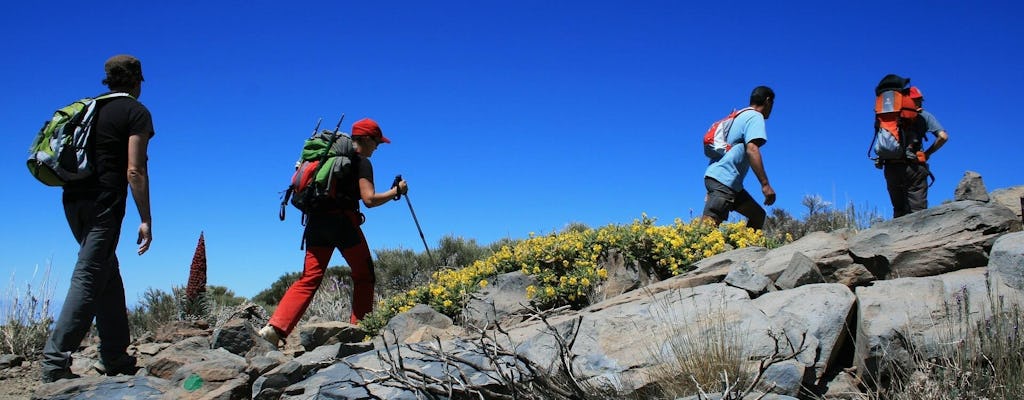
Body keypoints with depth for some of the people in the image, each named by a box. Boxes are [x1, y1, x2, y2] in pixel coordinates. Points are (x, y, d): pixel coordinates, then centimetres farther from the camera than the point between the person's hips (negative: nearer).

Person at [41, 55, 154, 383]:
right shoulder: (136, 112, -2)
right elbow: (134, 170, -10)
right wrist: (146, 220, -10)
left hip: (73, 199, 7)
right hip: (104, 202, -7)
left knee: (108, 273, 15)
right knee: (89, 279, -8)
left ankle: (114, 357, 18)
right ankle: (56, 359, -14)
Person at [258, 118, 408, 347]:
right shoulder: (362, 162, 0)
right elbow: (369, 200, -11)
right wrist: (396, 191, 1)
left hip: (316, 221, 6)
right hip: (343, 222, -6)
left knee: (309, 279, 2)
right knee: (364, 276, 10)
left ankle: (275, 327, -13)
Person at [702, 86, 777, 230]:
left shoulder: (741, 116, 26)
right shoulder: (755, 117, -2)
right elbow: (751, 149, -18)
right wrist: (765, 184, -21)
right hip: (723, 180, -10)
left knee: (758, 215, 14)